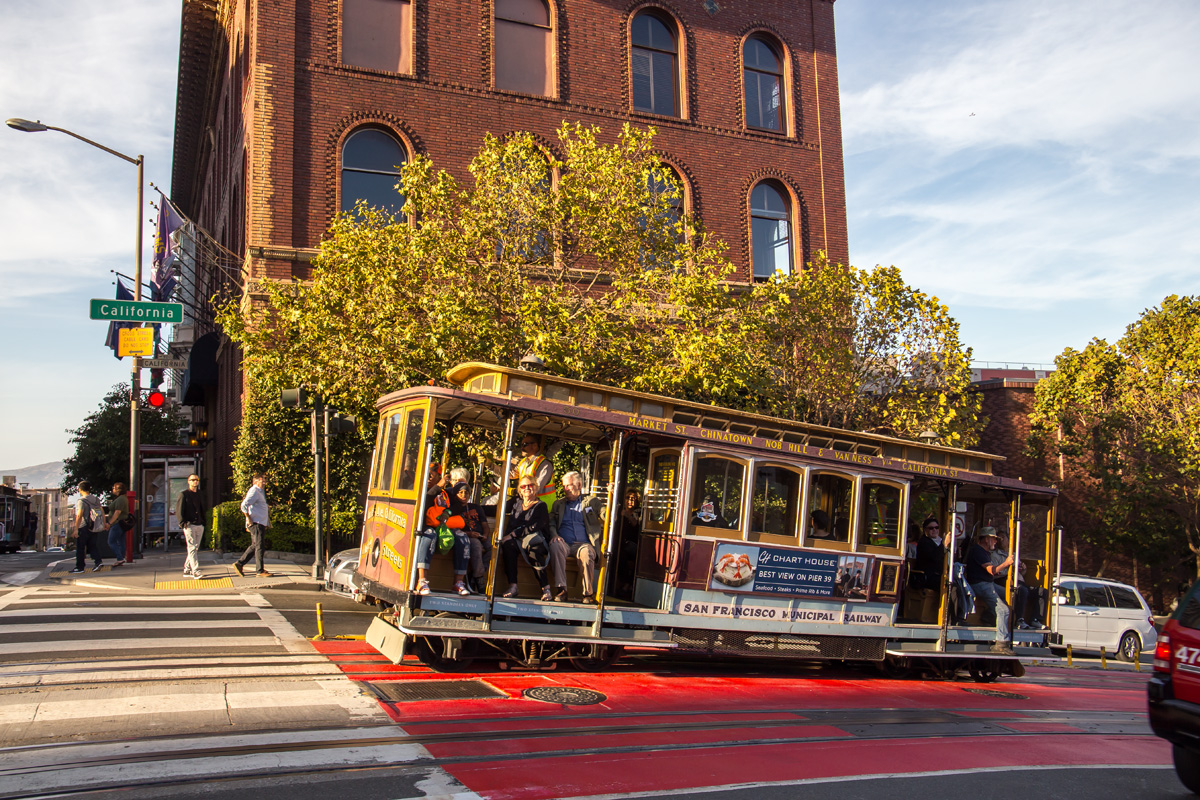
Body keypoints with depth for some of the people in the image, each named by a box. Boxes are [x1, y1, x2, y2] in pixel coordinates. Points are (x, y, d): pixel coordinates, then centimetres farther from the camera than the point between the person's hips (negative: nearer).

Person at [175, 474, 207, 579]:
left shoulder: (199, 495, 18)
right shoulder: (183, 494, 1)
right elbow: (179, 510, -4)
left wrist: (204, 520, 15)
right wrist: (182, 523, -13)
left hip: (199, 525, 6)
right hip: (189, 525, -6)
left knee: (196, 548, 8)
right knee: (192, 548, -11)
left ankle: (187, 570, 18)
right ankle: (195, 571, -16)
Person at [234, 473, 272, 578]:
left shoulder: (260, 491, 19)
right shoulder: (254, 491, -12)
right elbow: (244, 505, -22)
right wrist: (249, 519, -20)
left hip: (261, 523, 10)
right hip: (256, 523, -10)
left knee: (255, 546, 13)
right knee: (259, 546, -7)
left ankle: (239, 563, 19)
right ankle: (260, 571, -4)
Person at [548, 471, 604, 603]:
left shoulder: (592, 501, 19)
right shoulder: (558, 503, 28)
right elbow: (550, 522, 16)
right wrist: (554, 535, -6)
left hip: (583, 543, -2)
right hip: (564, 542, 2)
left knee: (586, 553, -36)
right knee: (555, 546, -34)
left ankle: (588, 593, -26)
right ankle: (561, 589, -33)